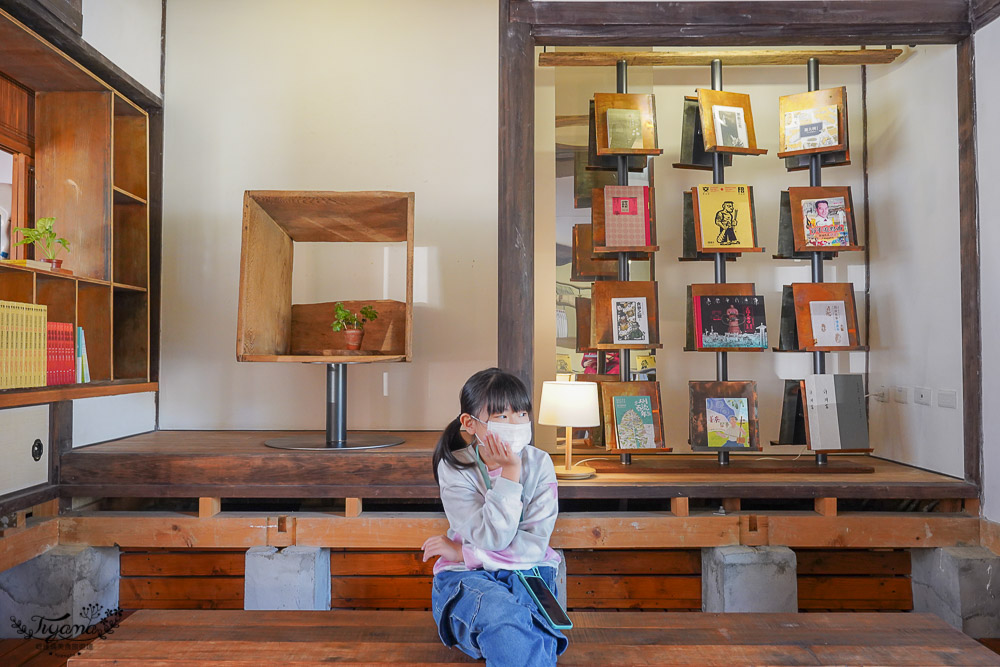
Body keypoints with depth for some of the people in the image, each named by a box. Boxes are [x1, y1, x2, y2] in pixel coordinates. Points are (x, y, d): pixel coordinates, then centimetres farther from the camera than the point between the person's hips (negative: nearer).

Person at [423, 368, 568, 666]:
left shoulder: (539, 464, -3)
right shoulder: (453, 468, -7)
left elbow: (533, 545, -9)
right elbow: (492, 538, -16)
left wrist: (462, 552, -11)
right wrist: (510, 473, -20)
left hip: (529, 573, 1)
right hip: (467, 576, -1)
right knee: (505, 617, -35)